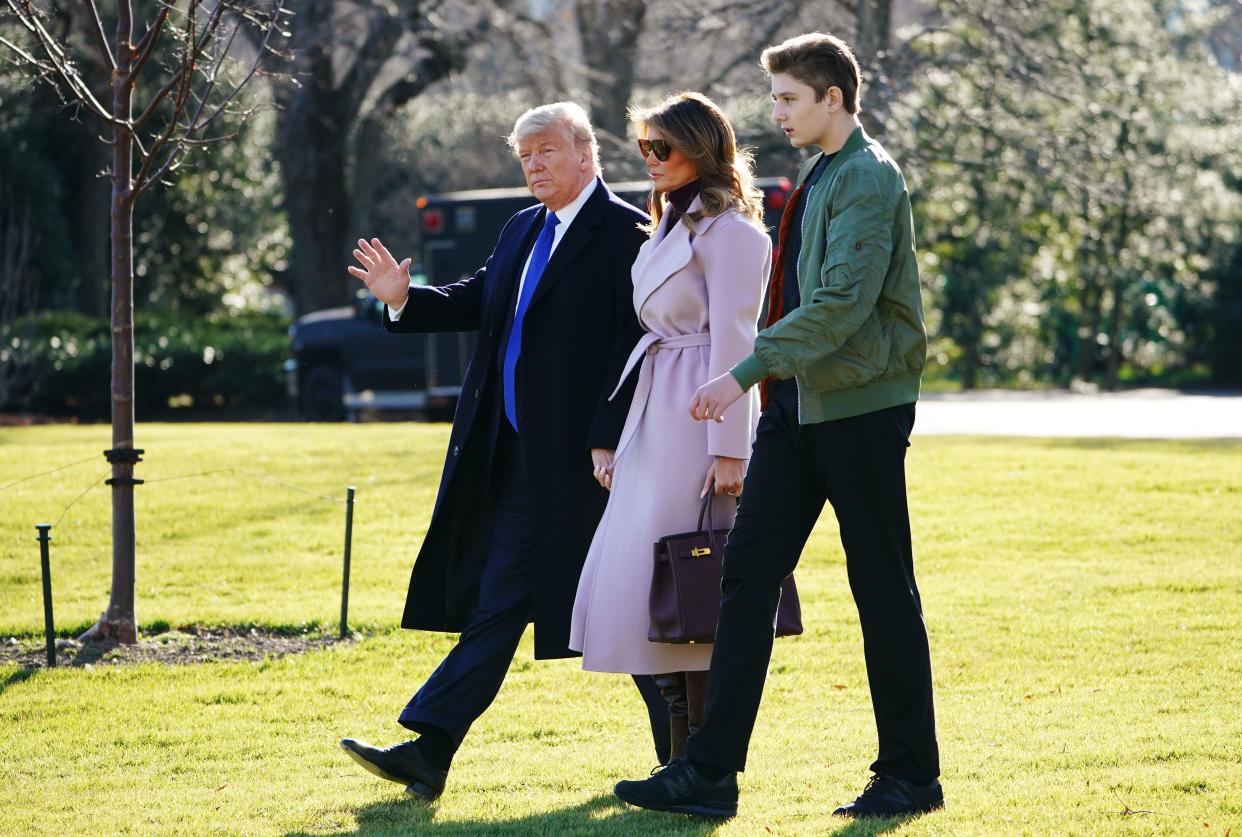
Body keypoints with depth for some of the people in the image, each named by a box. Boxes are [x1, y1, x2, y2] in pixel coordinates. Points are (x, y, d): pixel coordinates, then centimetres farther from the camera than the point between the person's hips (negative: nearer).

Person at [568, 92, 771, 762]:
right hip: (655, 423, 9)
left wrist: (728, 449, -21)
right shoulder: (672, 226, 19)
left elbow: (733, 342, -15)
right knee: (642, 577, 7)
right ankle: (683, 761, 11)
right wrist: (618, 445, 17)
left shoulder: (728, 230, -9)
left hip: (699, 425, -9)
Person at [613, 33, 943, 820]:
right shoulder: (820, 176, 16)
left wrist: (745, 373, -25)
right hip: (799, 403, 9)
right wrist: (769, 382, 15)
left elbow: (843, 302, -23)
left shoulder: (869, 178, -13)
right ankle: (709, 773, 1)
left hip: (861, 404, -9)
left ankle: (912, 775, 11)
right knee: (748, 575, 2)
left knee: (884, 589, 1)